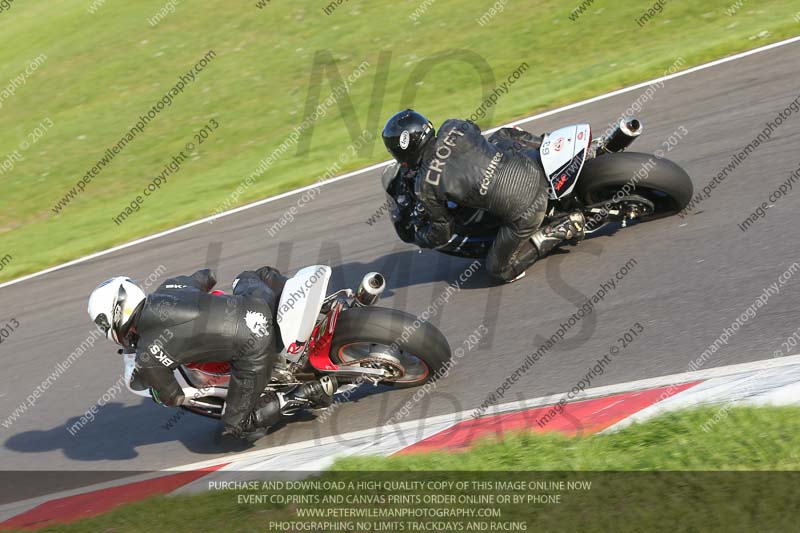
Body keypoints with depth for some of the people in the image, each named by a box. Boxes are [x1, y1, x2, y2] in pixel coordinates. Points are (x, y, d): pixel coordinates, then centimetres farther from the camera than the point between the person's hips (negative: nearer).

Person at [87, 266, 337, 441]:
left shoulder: (146, 360, -4)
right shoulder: (168, 287, 12)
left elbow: (174, 398, 10)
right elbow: (206, 277, 31)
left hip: (251, 347, -7)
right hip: (257, 304, 7)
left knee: (238, 424, 11)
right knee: (248, 277, 41)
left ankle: (308, 394, -2)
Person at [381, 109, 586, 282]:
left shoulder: (425, 188, -12)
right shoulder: (452, 128, -2)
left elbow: (442, 233, 3)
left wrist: (416, 237, 22)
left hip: (522, 211, -6)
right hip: (534, 167, 6)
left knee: (500, 270, 15)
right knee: (501, 136, 35)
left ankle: (563, 229, 2)